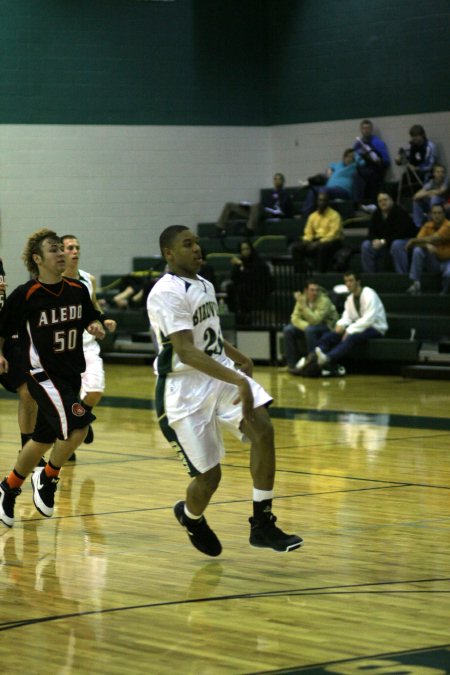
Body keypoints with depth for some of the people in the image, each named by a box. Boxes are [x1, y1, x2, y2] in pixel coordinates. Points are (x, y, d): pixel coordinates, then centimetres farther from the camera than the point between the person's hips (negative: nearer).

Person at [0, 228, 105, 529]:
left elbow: (91, 319, 16)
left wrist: (96, 326, -4)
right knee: (77, 428, -22)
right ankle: (48, 478, 2)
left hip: (71, 374, 6)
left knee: (43, 439, 14)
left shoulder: (78, 290, 2)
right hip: (43, 374, -6)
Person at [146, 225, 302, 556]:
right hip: (185, 388, -7)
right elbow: (186, 352, -30)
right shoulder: (167, 293, -19)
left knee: (263, 428, -19)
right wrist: (239, 382, -37)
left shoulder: (204, 285, 10)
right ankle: (191, 517, 34)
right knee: (209, 475, -3)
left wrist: (237, 356, 27)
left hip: (221, 373, 7)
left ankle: (263, 524, -14)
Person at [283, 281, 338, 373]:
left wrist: (302, 304, -38)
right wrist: (305, 326, -26)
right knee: (288, 330, -16)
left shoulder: (324, 301, -23)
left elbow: (314, 320, -32)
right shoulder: (303, 299, -6)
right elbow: (295, 318, -6)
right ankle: (292, 364, -8)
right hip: (308, 325, 6)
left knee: (310, 330, -36)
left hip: (327, 327, -6)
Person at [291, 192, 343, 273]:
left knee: (322, 247, -42)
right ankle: (301, 272, -18)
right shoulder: (313, 216, 14)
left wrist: (319, 242, -23)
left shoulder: (334, 215, -5)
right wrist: (306, 241, -8)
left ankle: (322, 272, -34)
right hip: (316, 241, 6)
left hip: (332, 242, -6)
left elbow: (334, 234, -15)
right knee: (295, 247, -15)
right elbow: (308, 232, 16)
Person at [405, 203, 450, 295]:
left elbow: (434, 239, -23)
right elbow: (418, 241, -9)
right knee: (418, 250, -22)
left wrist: (413, 241, -16)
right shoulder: (427, 226, 2)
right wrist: (426, 245, -33)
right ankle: (416, 284, -22)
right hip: (433, 261, 4)